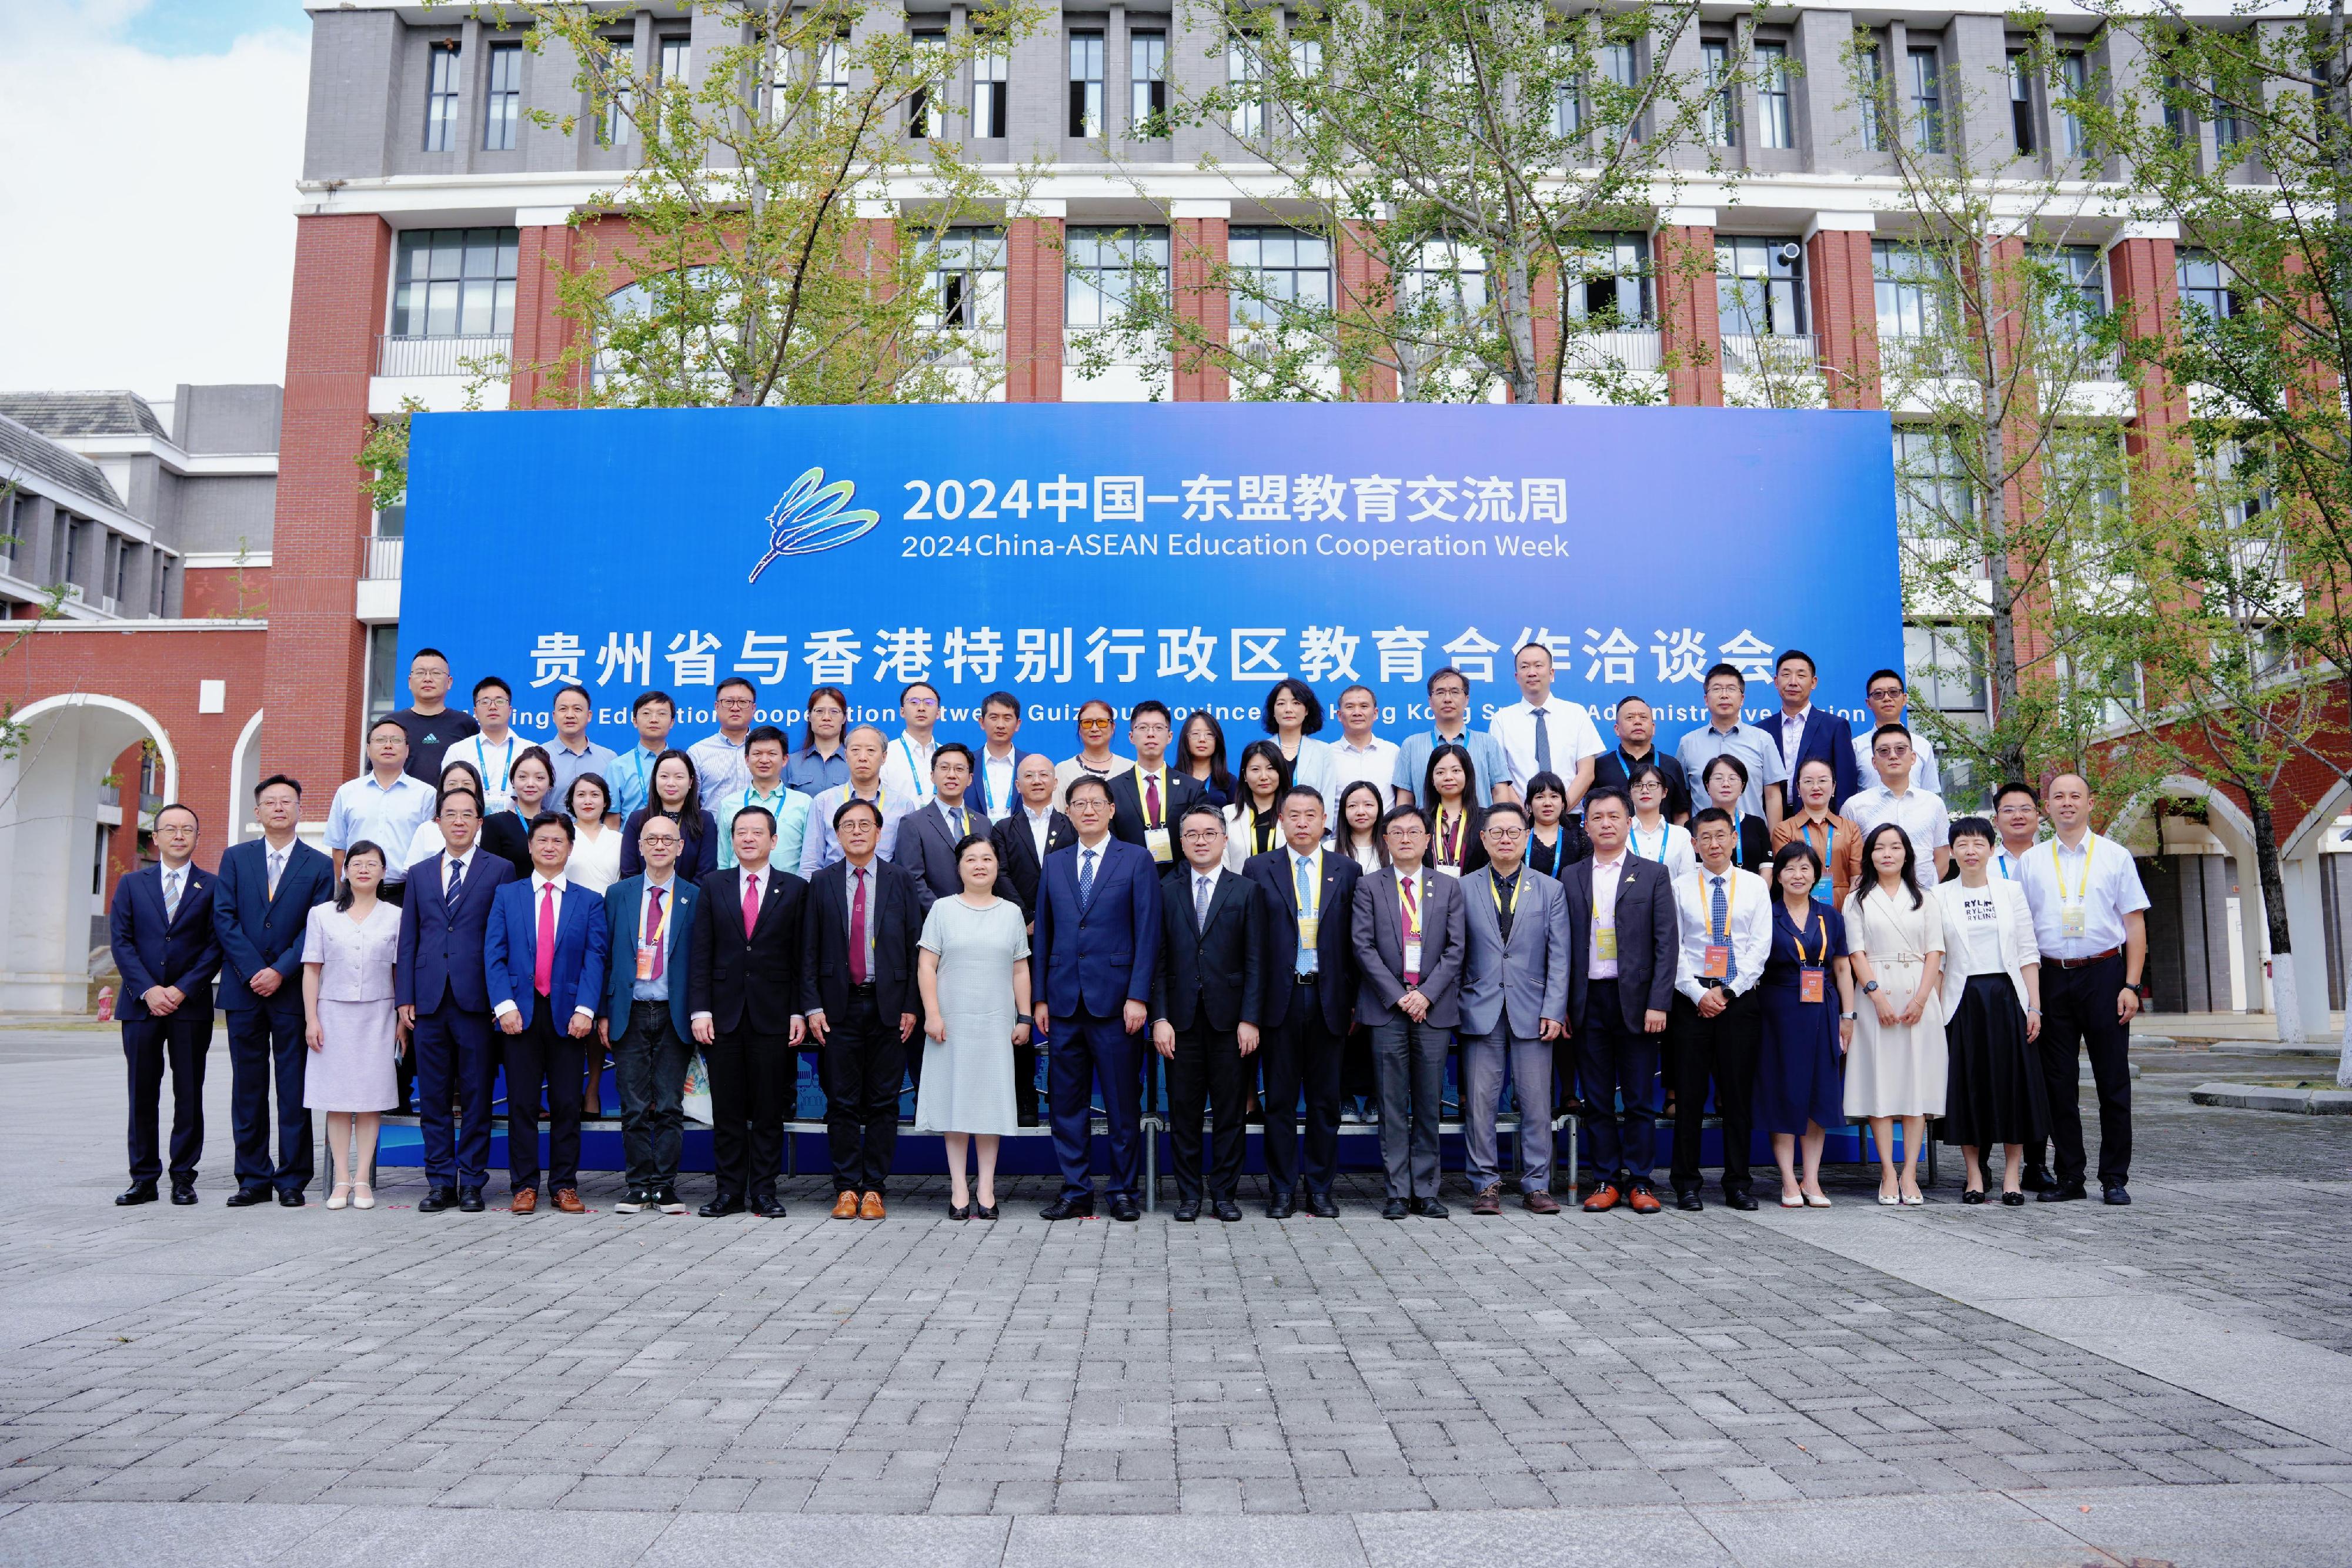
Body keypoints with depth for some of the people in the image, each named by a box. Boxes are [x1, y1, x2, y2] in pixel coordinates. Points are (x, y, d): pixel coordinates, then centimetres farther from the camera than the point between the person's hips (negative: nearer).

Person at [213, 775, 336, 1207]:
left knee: (294, 1087, 1)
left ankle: (292, 1179, 7)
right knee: (247, 1086, 6)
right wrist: (253, 971, -9)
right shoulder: (235, 858, 9)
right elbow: (224, 918, 1)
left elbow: (317, 929, -2)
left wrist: (280, 972, -12)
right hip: (243, 989, 2)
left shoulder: (319, 865, 5)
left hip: (292, 990, -2)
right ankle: (253, 1179, 14)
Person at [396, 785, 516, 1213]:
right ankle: (440, 1181, 15)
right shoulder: (420, 873, 14)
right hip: (429, 1001, 3)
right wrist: (405, 998, 4)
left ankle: (471, 1182, 10)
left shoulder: (499, 871, 4)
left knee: (477, 1096, 2)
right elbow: (408, 939, 12)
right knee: (433, 1096, 7)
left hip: (476, 999, -3)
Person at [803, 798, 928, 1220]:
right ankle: (846, 1189, 12)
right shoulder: (822, 883, 7)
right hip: (839, 1007, 0)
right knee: (842, 1104, 3)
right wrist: (812, 1006, -2)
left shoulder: (902, 881, 5)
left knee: (883, 1104, 3)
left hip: (888, 1007, 0)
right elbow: (809, 951, 6)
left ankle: (875, 1190, 11)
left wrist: (912, 1006, -3)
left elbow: (915, 947, 3)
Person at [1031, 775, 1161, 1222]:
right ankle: (1076, 1192, 16)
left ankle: (1124, 1191, 14)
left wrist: (1138, 996, -11)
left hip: (1116, 1000, -3)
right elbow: (1042, 934, 13)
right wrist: (1039, 997, 6)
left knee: (1123, 1102, 3)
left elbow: (1148, 934, -4)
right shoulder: (1054, 865, 13)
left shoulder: (1137, 861, 1)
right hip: (1064, 1001, 4)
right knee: (1068, 1102, 7)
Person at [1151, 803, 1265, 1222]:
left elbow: (1255, 962, 1)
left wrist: (1249, 1019, -6)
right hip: (1181, 1017, 1)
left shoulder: (1246, 891, 5)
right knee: (1184, 1112, 5)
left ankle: (1225, 1193, 16)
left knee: (1230, 1111, 4)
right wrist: (1159, 1018, -4)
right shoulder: (1166, 890, 7)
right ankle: (1189, 1194, 16)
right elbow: (1158, 961, 4)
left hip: (1228, 1018, -1)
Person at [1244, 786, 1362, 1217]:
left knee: (1325, 1100, 7)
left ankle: (1319, 1188, 18)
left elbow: (1355, 942, 6)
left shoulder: (1347, 871, 7)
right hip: (1280, 999, -1)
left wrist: (1354, 1001, 1)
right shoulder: (1258, 869, 4)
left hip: (1329, 999, 1)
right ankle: (1282, 1189, 13)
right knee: (1280, 1100, 4)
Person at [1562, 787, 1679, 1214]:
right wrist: (1562, 1006, 0)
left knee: (1639, 1101, 3)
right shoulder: (1571, 878, 9)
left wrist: (1658, 1003, -9)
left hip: (1636, 1000, -2)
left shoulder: (1652, 875, 4)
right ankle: (1607, 1181, 14)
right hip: (1588, 1001, 2)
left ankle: (1639, 1182, 12)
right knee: (1598, 1101, 6)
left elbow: (1667, 943, -1)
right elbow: (1563, 946, 7)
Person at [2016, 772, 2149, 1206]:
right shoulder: (2032, 861, 9)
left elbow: (2135, 925, 3)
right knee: (2059, 1081, 5)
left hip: (2104, 974, -2)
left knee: (2112, 1080, 2)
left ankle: (2115, 1178, 10)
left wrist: (2131, 984, -6)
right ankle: (2069, 1177, 13)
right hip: (2052, 977, 2)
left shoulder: (2115, 856, 5)